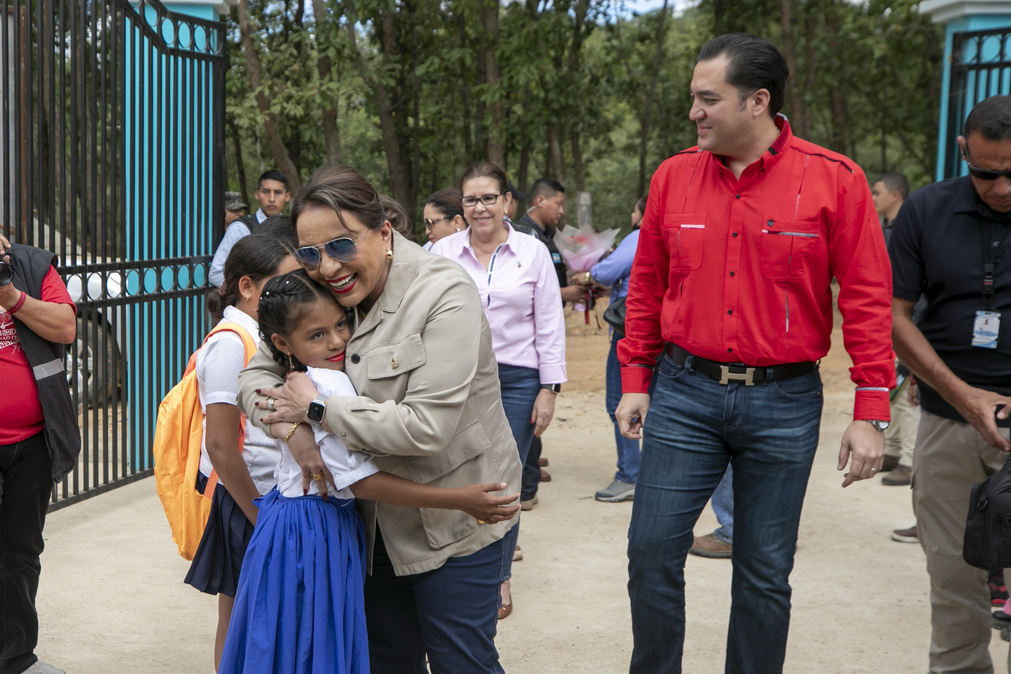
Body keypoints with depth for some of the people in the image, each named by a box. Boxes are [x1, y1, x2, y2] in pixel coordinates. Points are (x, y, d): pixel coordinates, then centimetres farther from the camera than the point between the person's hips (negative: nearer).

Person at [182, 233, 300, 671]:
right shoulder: (229, 343, -17)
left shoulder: (260, 335, 9)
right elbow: (220, 446, -20)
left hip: (270, 499, 8)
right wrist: (260, 518, -15)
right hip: (243, 504, -8)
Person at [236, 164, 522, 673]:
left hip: (454, 520, -6)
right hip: (379, 519, 6)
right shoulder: (328, 296, -1)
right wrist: (294, 428, -20)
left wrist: (318, 410, -21)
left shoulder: (443, 295, -22)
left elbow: (426, 427, -29)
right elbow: (255, 375, 1)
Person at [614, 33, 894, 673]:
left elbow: (867, 299, -5)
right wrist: (635, 380, 11)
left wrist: (871, 412, -8)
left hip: (783, 403, -2)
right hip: (684, 394, 2)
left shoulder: (835, 180, -6)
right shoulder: (674, 176, 3)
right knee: (653, 553, 3)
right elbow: (647, 287, 12)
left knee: (765, 573, 9)